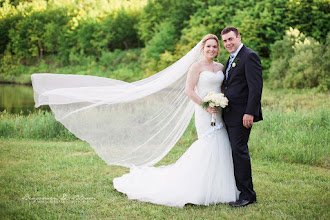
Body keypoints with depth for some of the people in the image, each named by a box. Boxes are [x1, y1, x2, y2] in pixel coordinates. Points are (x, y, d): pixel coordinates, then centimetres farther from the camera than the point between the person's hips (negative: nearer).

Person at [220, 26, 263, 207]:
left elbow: (256, 87, -17)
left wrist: (250, 113, -22)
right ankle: (237, 189, 20)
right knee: (233, 151, 11)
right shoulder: (232, 58, 20)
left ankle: (247, 194, 3)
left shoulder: (249, 56, -10)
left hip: (242, 114, -9)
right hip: (230, 114, 9)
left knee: (239, 151, -7)